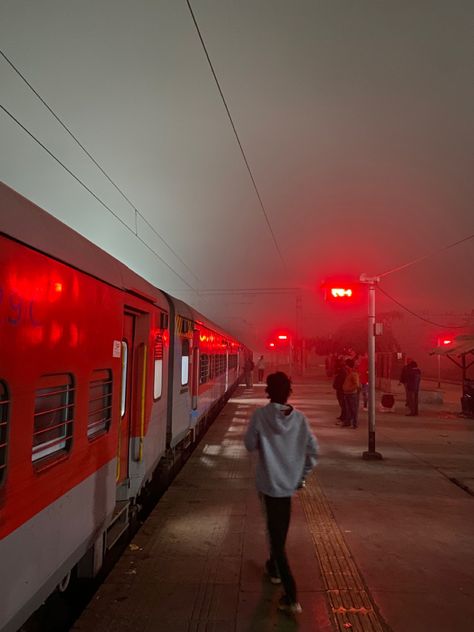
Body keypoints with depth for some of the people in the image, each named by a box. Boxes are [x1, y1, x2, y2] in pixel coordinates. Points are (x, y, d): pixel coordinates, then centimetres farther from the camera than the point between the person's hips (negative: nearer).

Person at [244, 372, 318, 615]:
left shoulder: (260, 415, -15)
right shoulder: (299, 417, -7)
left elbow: (250, 445, -6)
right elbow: (313, 450, -2)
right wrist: (302, 475, 9)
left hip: (268, 483, -4)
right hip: (290, 483, 4)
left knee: (276, 535, 5)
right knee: (280, 531, 27)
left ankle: (291, 596, 3)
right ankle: (274, 567, 47)